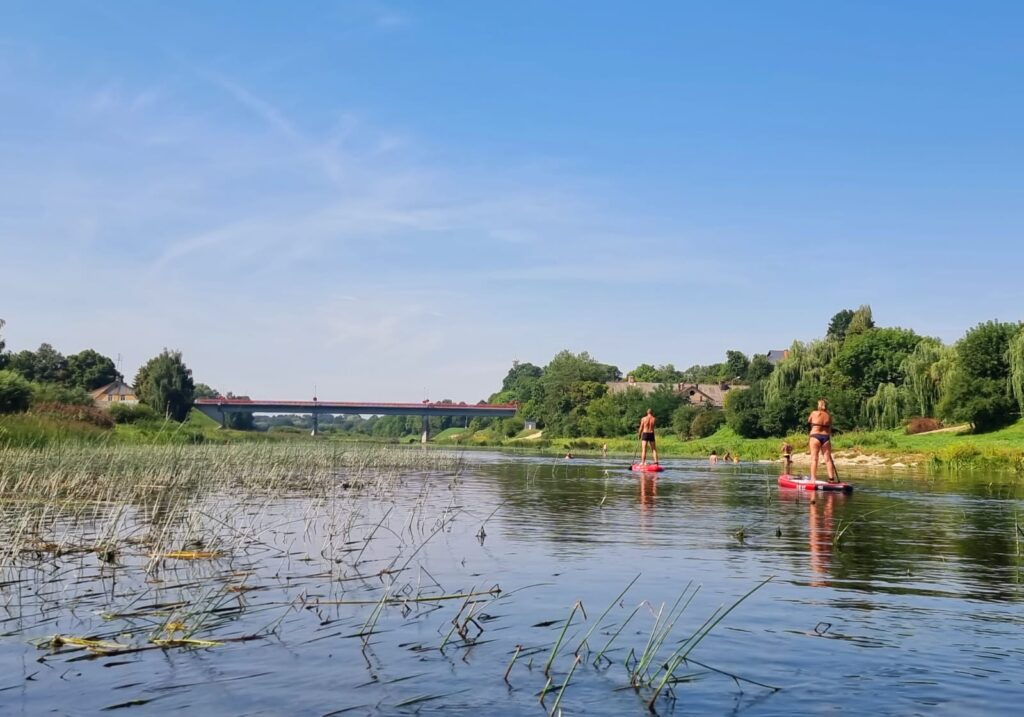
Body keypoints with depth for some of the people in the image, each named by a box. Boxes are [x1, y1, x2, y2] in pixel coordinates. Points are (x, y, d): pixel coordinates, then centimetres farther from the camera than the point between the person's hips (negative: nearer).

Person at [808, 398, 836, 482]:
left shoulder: (814, 413, -2)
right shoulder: (829, 416, 5)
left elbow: (809, 421, 18)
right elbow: (830, 429, 9)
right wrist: (829, 440, 16)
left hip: (815, 436, -2)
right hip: (826, 437, 3)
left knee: (814, 458, -3)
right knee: (828, 459, 5)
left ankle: (813, 478, -10)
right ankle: (831, 478, 2)